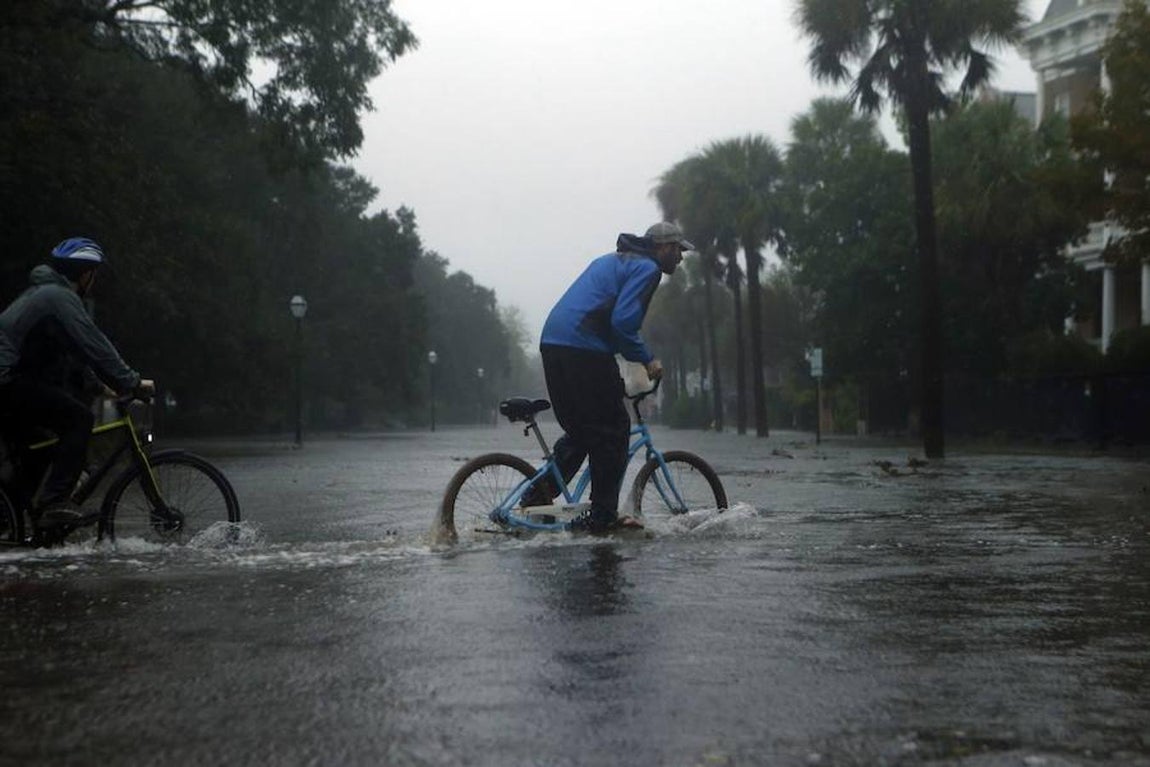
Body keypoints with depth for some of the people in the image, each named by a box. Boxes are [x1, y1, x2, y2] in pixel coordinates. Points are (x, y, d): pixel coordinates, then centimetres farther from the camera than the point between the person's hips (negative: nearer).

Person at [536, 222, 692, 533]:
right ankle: (602, 516, 1)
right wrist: (647, 359, -4)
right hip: (585, 350, -9)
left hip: (552, 342, 9)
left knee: (580, 431, 19)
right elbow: (623, 321, -15)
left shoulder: (613, 260, 29)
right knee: (613, 431, 1)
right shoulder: (647, 268, -1)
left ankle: (538, 496, 13)